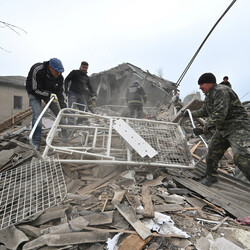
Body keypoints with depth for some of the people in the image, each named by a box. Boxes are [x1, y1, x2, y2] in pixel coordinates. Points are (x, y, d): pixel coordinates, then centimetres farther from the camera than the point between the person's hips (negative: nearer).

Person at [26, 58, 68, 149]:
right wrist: (49, 94, -35)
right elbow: (35, 89, -28)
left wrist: (65, 110, -21)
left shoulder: (59, 76, -22)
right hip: (34, 92, -4)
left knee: (59, 113, -2)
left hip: (49, 93, 4)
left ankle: (66, 135, 17)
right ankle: (36, 142, -8)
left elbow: (61, 92, -17)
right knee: (37, 113, -20)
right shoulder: (37, 70, -36)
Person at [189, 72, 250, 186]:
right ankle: (211, 176, 27)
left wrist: (204, 130, -27)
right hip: (222, 129, 10)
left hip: (238, 127, -10)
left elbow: (219, 115, -30)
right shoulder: (209, 96, 12)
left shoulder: (221, 91, -21)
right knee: (212, 151, 10)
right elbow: (204, 111, 29)